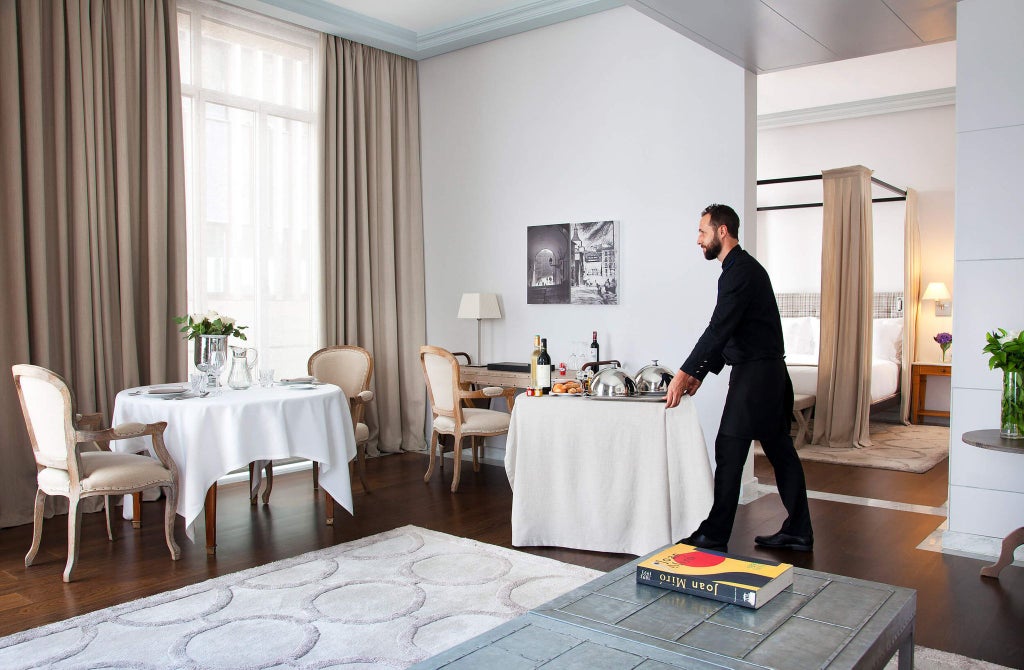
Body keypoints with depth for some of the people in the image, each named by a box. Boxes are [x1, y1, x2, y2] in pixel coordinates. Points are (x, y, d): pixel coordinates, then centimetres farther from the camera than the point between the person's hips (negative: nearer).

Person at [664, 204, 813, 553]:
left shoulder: (740, 271, -15)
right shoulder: (742, 268, 17)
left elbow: (718, 329, -24)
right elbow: (726, 332, 19)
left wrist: (684, 373, -25)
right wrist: (700, 373, 16)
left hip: (755, 374, -11)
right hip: (767, 371, 11)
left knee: (729, 452, -4)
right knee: (780, 450, 13)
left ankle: (714, 536, 4)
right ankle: (798, 533, 21)